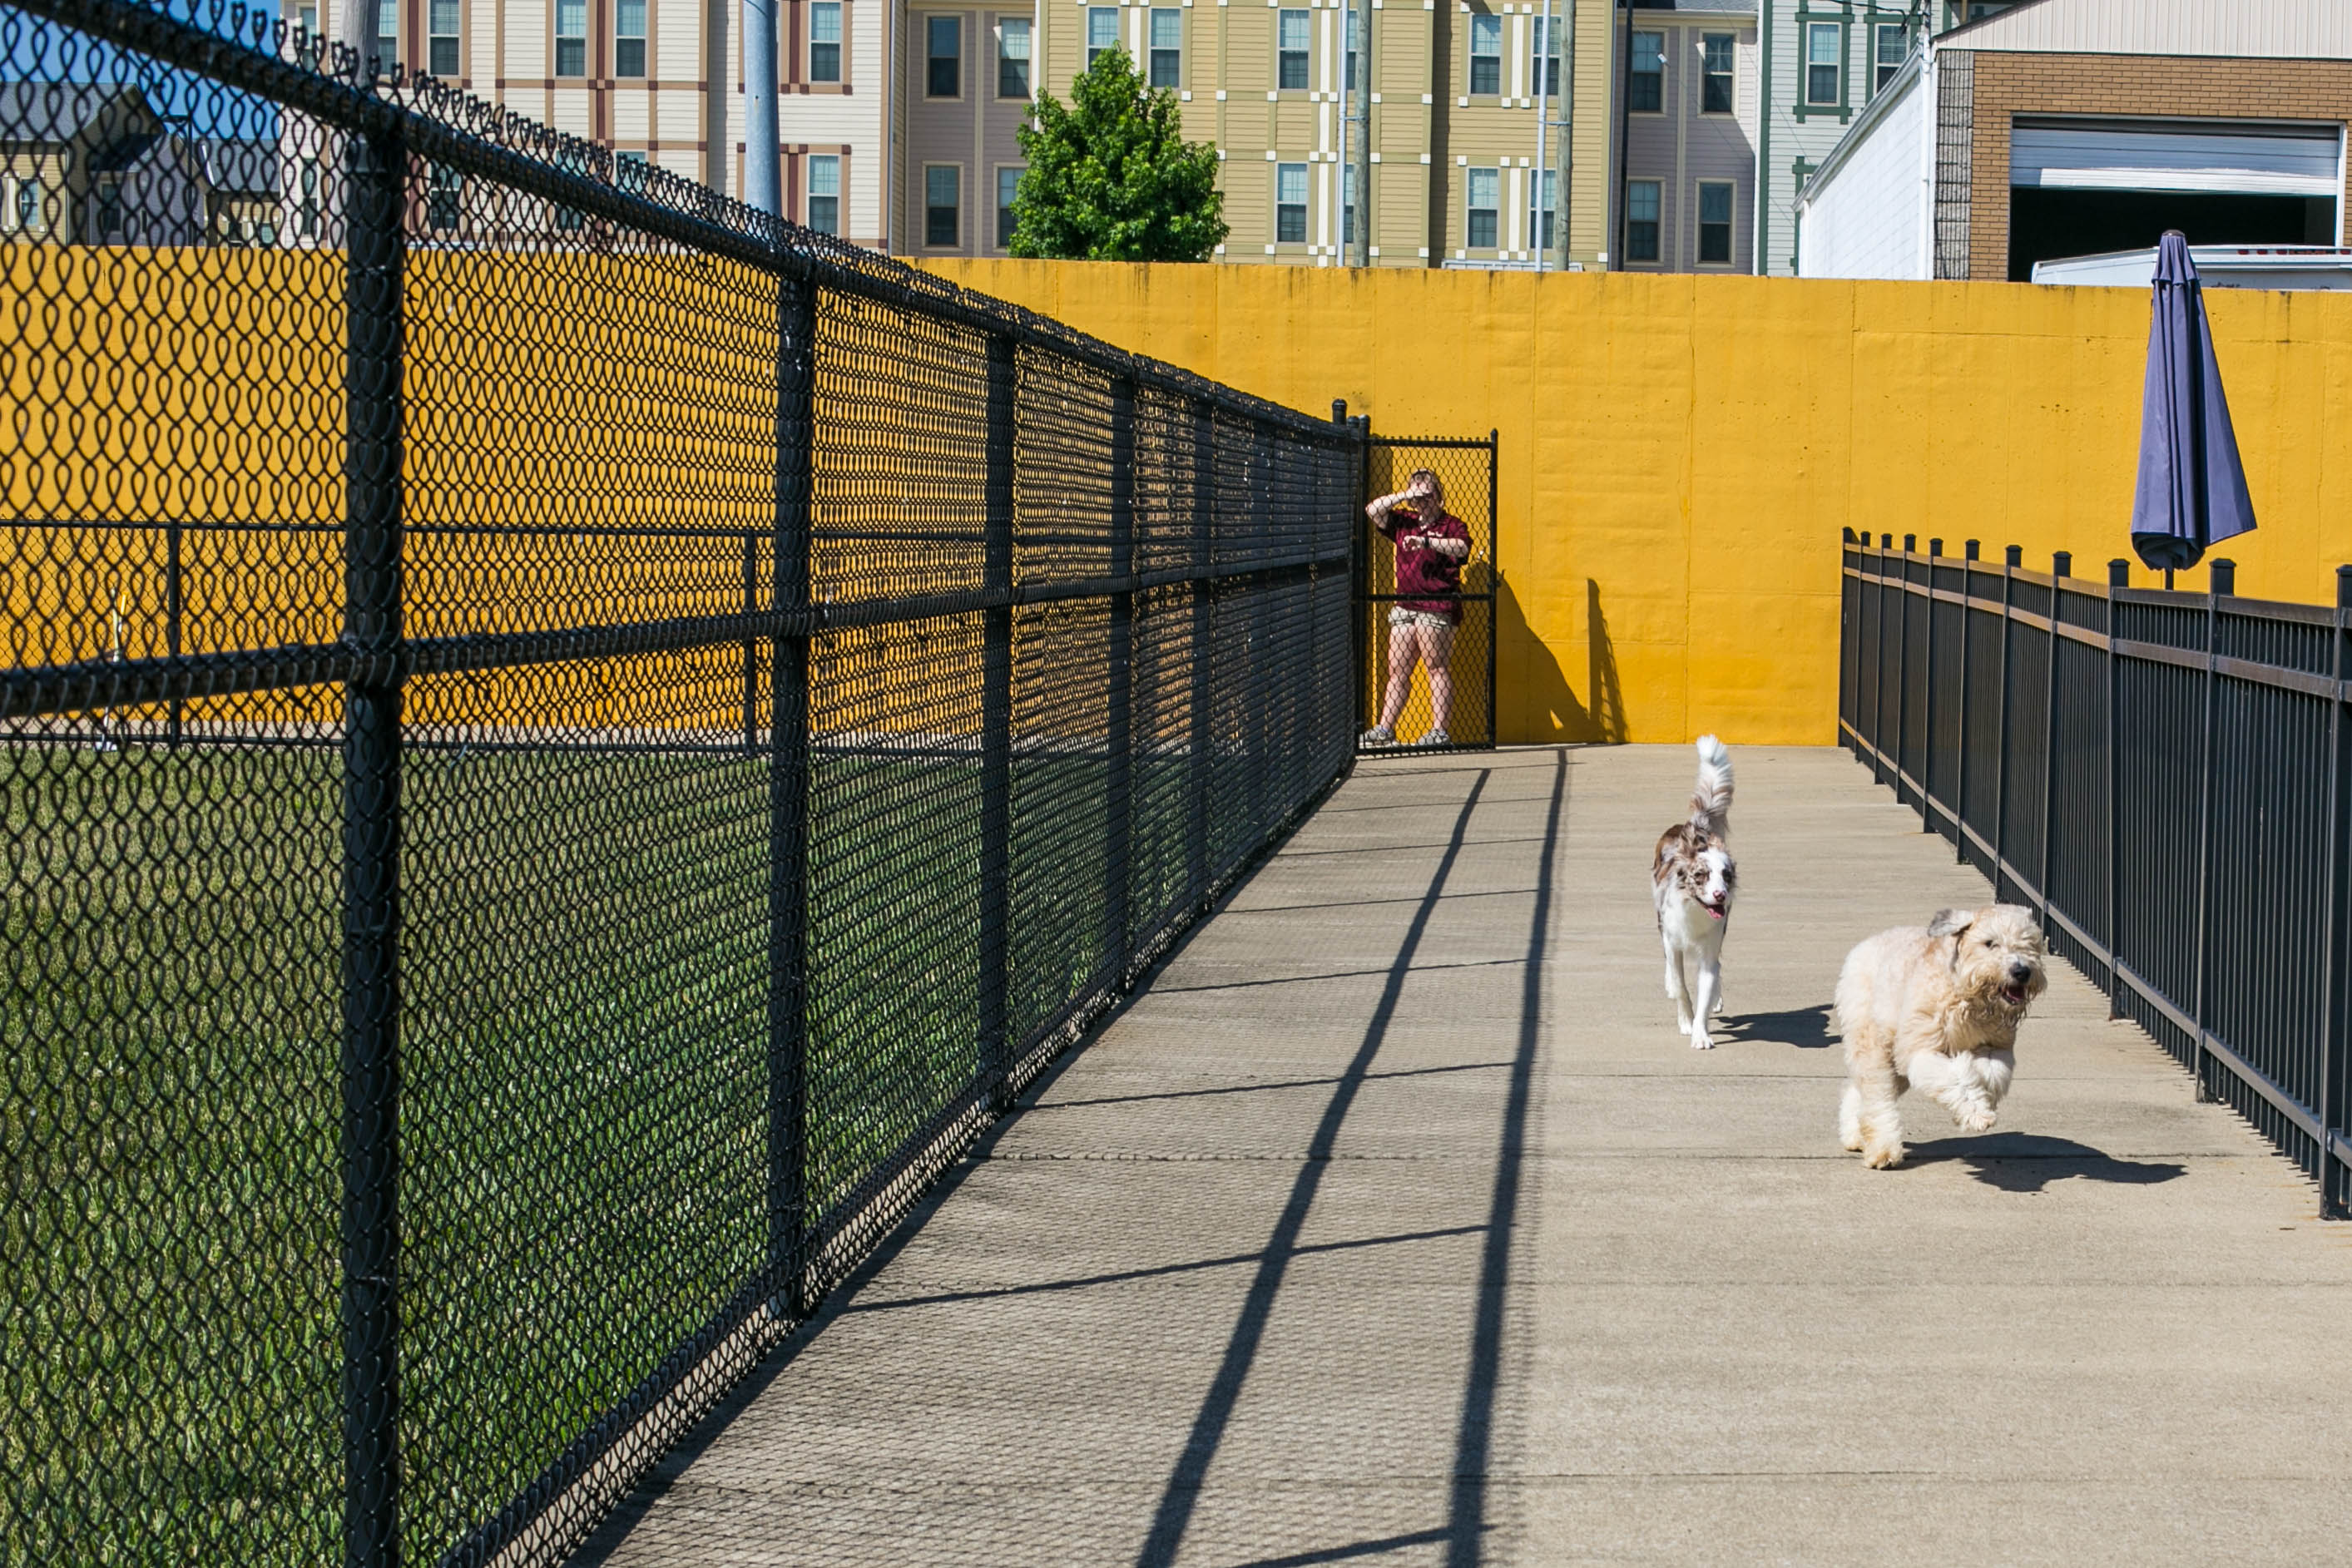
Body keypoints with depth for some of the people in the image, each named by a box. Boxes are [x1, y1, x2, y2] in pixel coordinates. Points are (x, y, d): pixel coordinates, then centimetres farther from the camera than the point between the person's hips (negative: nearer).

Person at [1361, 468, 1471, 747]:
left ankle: (1440, 731, -4)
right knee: (1397, 671, 6)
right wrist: (1404, 495, -2)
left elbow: (1461, 547, -20)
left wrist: (1426, 541, -32)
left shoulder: (1451, 525, -1)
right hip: (1404, 606, 6)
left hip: (1436, 607, -6)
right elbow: (1373, 510, 9)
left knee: (1437, 668, -5)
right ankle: (1385, 729, 8)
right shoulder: (1403, 522, 16)